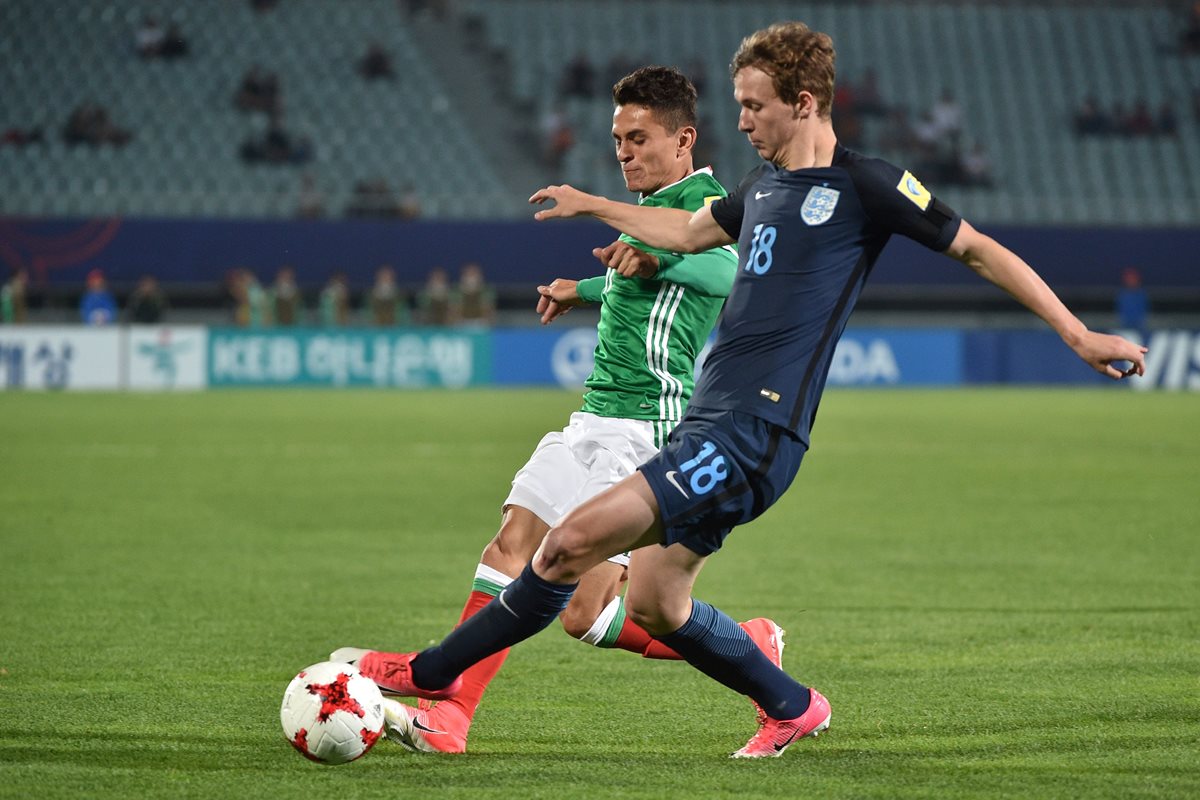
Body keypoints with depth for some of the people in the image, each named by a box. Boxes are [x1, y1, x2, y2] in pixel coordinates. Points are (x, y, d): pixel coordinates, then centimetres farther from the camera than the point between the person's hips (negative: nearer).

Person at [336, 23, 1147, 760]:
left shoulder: (866, 185, -7)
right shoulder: (767, 182, 17)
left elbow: (979, 250, -2)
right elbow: (691, 231, 38)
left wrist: (1078, 332, -6)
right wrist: (593, 206, 47)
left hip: (754, 433, -9)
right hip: (709, 419, 9)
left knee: (576, 540, -17)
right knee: (654, 604, 11)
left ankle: (434, 672, -6)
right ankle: (792, 709, 27)